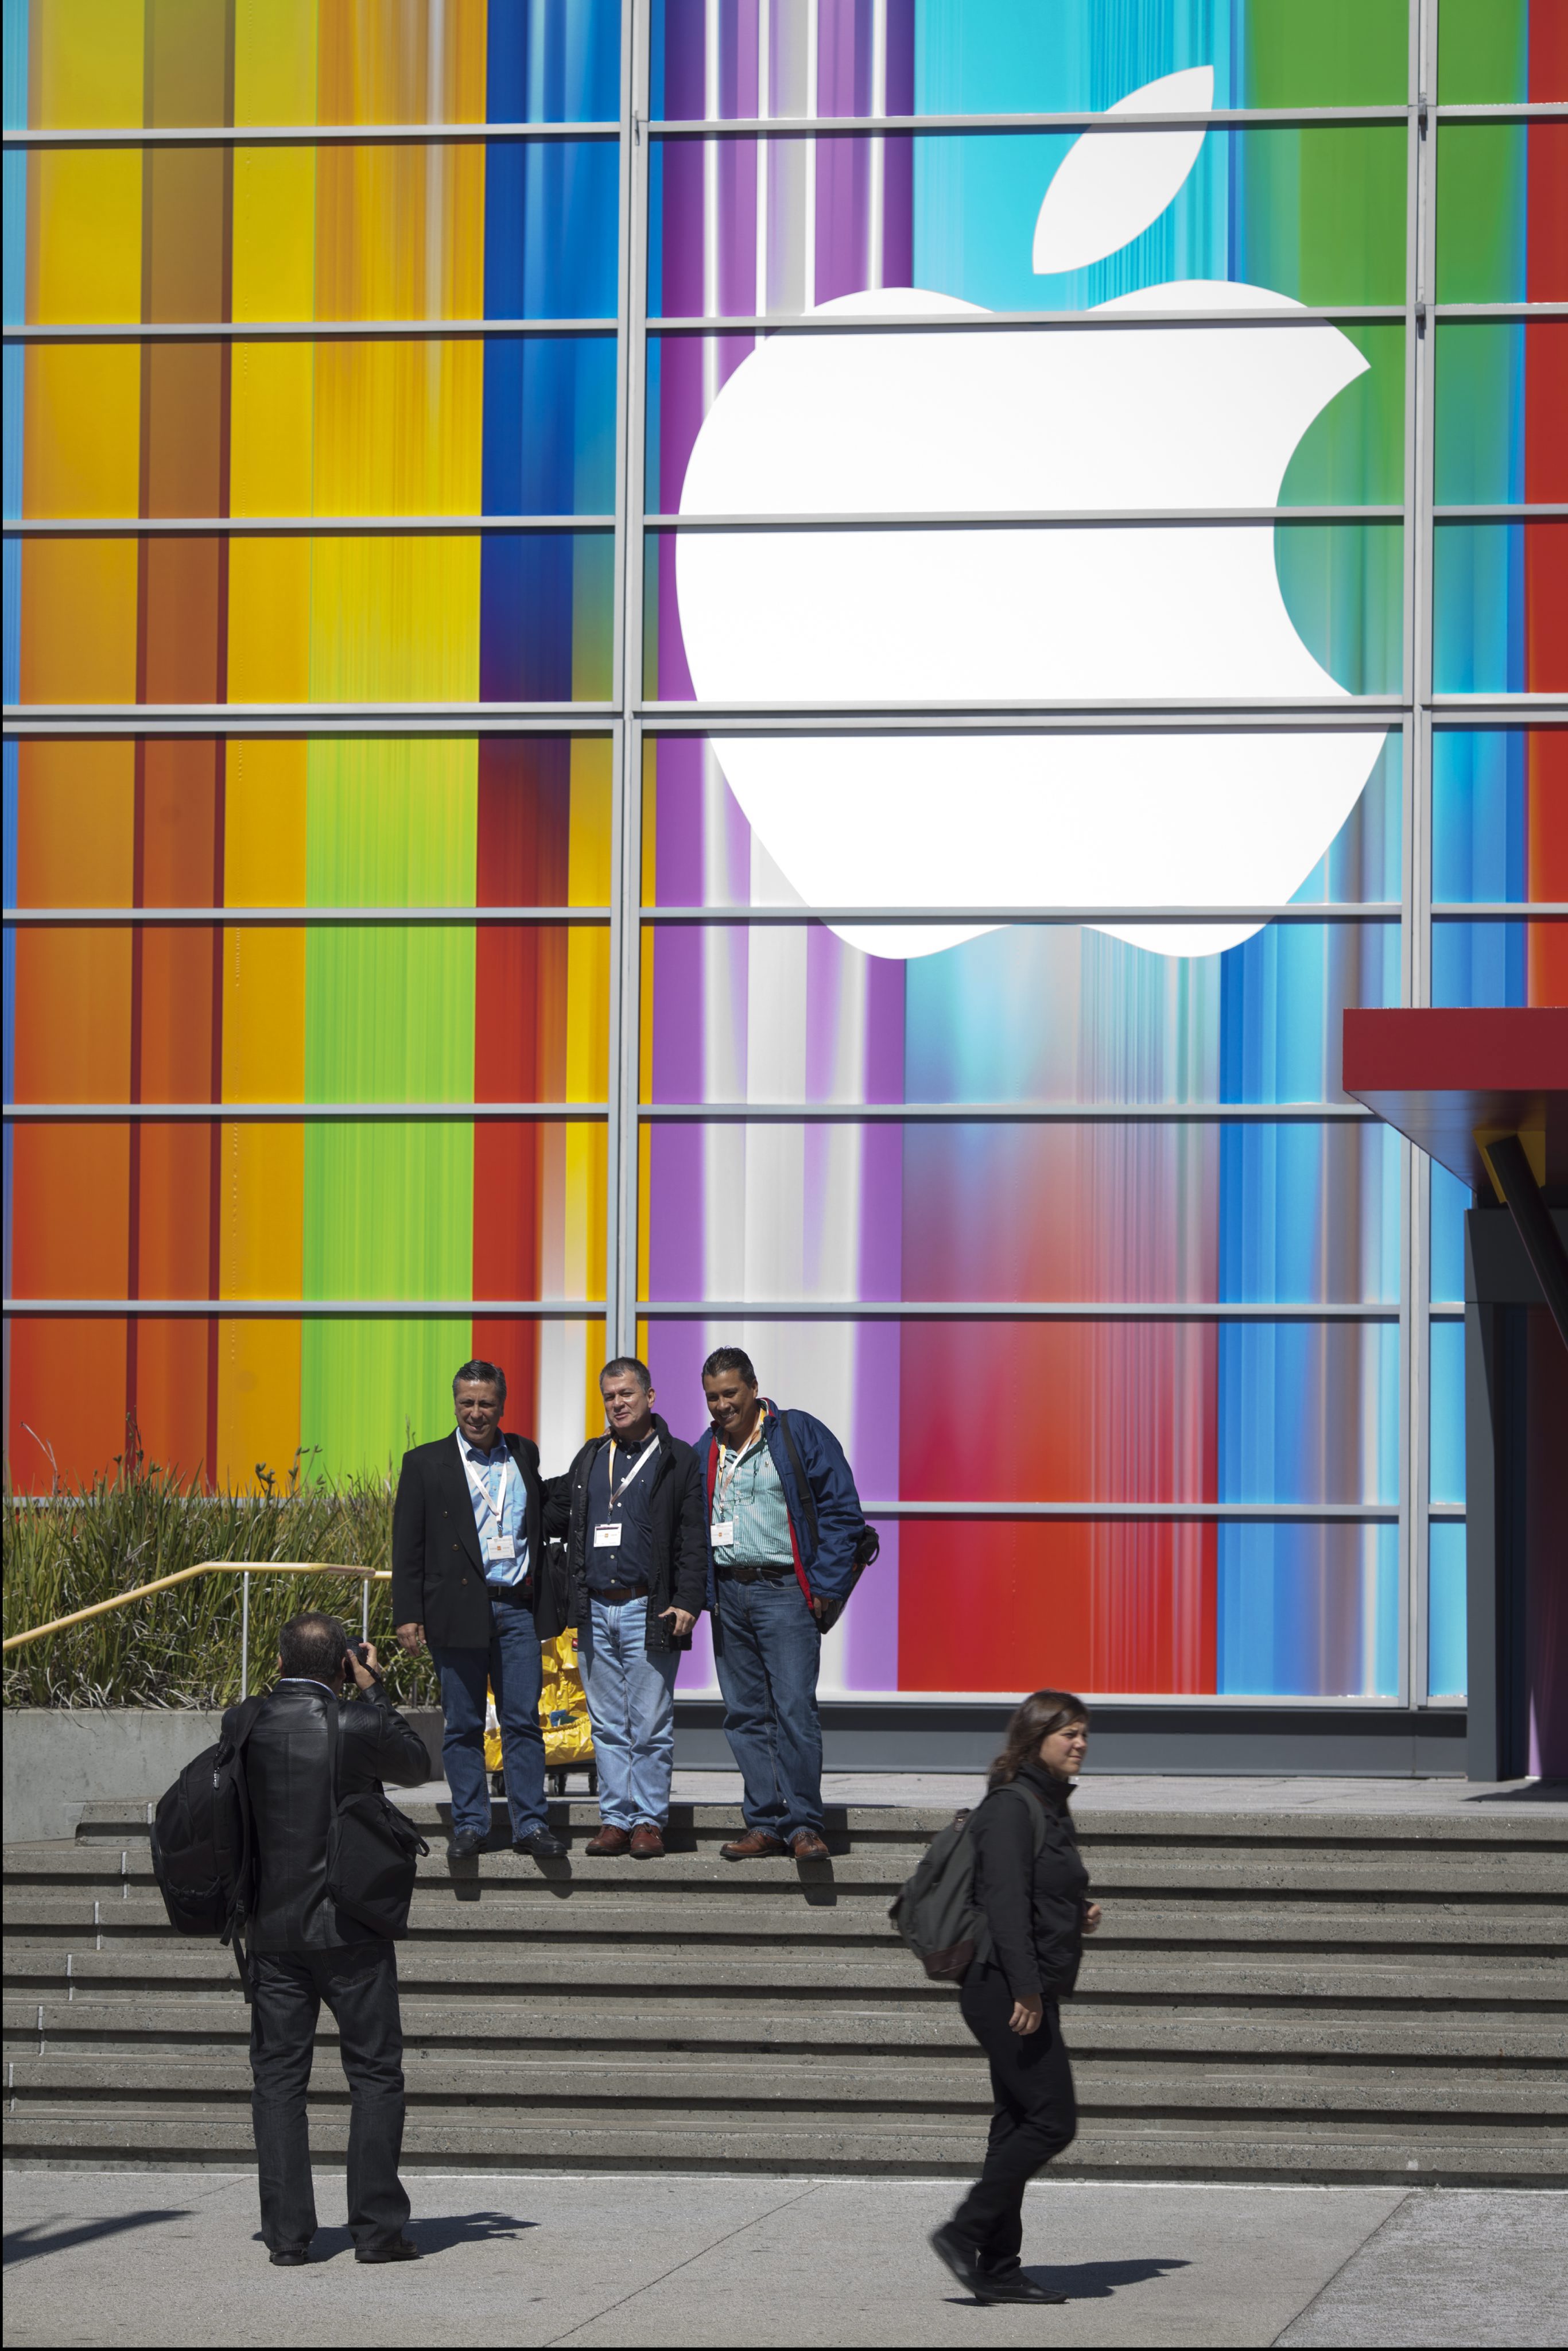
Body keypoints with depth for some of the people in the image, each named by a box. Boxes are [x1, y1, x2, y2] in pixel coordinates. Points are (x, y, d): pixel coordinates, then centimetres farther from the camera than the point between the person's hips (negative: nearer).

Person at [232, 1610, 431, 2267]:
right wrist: (372, 1692, 6)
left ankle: (287, 2233, 3)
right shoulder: (358, 1727, -14)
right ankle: (376, 2227, 3)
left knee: (277, 2076, 7)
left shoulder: (242, 1725, -4)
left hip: (273, 1929, 3)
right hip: (352, 1929, -3)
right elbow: (416, 1766, 4)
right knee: (374, 2073, 6)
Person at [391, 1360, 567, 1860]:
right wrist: (408, 1615, -6)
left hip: (518, 1608, 2)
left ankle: (531, 1825, 4)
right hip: (458, 1609, -2)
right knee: (463, 1726, 4)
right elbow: (407, 1546, 1)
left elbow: (539, 1523, 15)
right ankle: (469, 1827, 11)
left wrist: (551, 1600, 6)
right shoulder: (425, 1463, 3)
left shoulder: (524, 1455, 12)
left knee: (524, 1721, 1)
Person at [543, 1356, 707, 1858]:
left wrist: (687, 1602, -12)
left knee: (650, 1726, -3)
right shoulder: (590, 1458, 16)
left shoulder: (677, 1460, 1)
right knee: (607, 1726, 7)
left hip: (648, 1612, -5)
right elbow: (556, 1513, 27)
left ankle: (649, 1821, 2)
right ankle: (616, 1820, 12)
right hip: (595, 1612, 5)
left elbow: (693, 1540, -4)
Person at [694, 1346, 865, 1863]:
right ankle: (766, 1824, 10)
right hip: (729, 1596, 5)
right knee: (745, 1714, 5)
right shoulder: (704, 1452, 14)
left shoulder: (801, 1435, -2)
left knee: (794, 1709, -13)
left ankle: (803, 1825, -9)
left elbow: (841, 1509, -3)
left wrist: (825, 1585, -8)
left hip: (785, 1592, -5)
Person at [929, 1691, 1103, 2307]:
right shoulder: (1012, 1807, -13)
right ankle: (963, 2233, -5)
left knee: (1019, 2126, 10)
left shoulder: (1049, 1807, 17)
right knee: (1052, 2121, -10)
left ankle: (998, 2270, 12)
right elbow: (1005, 1903, -20)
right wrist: (1026, 1991, -24)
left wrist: (1081, 1917, 7)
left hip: (1030, 1994, 10)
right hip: (1007, 1990, -10)